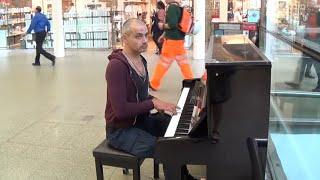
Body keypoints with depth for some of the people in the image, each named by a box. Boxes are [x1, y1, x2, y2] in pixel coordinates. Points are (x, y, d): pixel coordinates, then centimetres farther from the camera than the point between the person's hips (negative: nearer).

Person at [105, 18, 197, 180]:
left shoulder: (140, 60, 6)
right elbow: (121, 110, -28)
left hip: (142, 119, 9)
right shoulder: (116, 66, -24)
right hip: (121, 130, -9)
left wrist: (157, 103, -4)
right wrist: (153, 103, -24)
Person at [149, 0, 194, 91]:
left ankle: (154, 84, 12)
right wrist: (164, 35, 23)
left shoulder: (172, 7, -16)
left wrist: (163, 25, -9)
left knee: (163, 63, 2)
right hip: (180, 39, 9)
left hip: (172, 40, -8)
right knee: (183, 62, 9)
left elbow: (172, 25, -26)